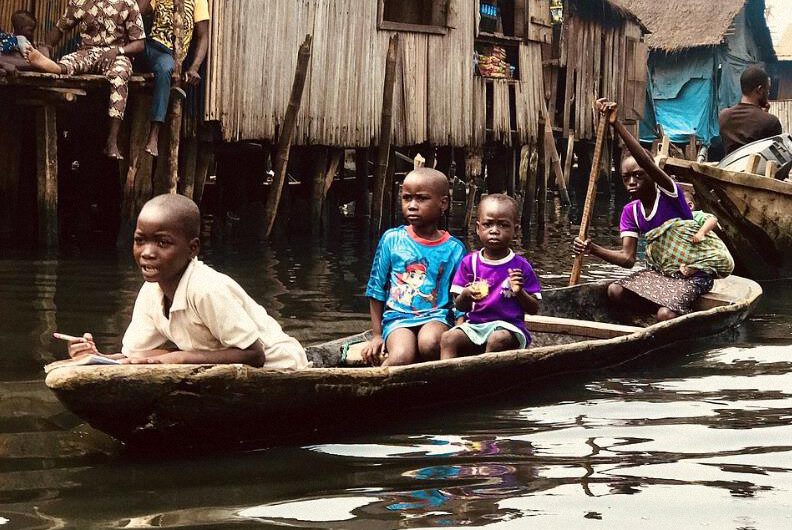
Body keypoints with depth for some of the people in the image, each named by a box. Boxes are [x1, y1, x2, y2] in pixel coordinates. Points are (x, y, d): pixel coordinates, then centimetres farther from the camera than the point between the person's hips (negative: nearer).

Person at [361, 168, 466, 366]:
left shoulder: (454, 249, 5)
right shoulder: (392, 239, 5)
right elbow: (376, 291, 11)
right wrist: (377, 335, 8)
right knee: (402, 357, -33)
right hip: (398, 317, -1)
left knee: (429, 343, -35)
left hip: (436, 315, 1)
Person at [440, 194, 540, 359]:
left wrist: (520, 292, -14)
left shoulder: (520, 266, 3)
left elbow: (534, 309, 5)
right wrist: (466, 295, -15)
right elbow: (460, 306, 8)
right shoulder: (469, 262, 8)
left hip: (508, 326, -3)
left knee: (498, 340, -35)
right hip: (475, 324, 3)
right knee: (448, 338, -23)